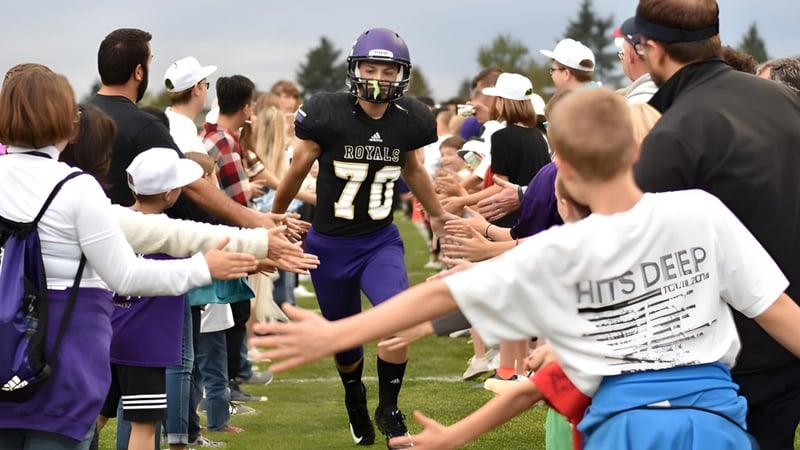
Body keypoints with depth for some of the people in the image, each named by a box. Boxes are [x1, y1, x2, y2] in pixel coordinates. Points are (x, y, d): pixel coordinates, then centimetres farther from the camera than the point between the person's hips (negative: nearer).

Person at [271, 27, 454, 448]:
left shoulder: (408, 120, -8)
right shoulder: (327, 115, -18)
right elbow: (298, 170, -2)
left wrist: (437, 215, 26)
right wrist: (273, 221, 12)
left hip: (381, 241, 1)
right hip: (330, 246, -1)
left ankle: (388, 410, -2)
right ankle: (355, 401, 46)